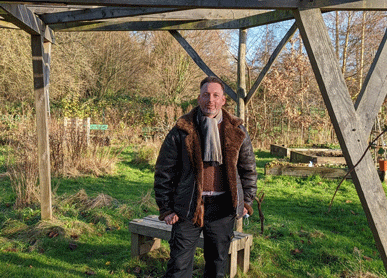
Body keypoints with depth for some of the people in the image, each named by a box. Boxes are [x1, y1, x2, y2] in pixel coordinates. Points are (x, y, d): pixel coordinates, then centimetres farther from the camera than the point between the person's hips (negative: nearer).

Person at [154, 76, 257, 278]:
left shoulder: (237, 131, 4)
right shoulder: (181, 131, -3)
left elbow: (248, 169, 14)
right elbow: (164, 172, 0)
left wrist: (246, 201, 9)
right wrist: (166, 209, -2)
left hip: (222, 208, 2)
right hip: (188, 207, -2)